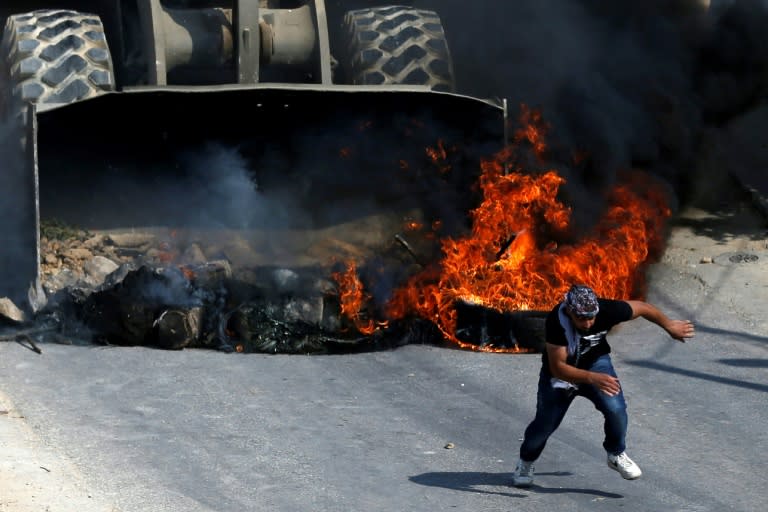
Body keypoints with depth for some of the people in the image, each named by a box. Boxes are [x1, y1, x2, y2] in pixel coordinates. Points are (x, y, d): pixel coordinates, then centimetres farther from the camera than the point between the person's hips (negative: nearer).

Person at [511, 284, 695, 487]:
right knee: (545, 423, 3)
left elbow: (642, 307, -11)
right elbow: (557, 367, -37)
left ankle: (616, 455, 8)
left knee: (616, 409, -20)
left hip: (595, 362, 2)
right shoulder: (556, 321, -38)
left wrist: (670, 326, 3)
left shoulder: (607, 310, -31)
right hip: (561, 371, -2)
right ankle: (526, 462, 35)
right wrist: (593, 378, -50)